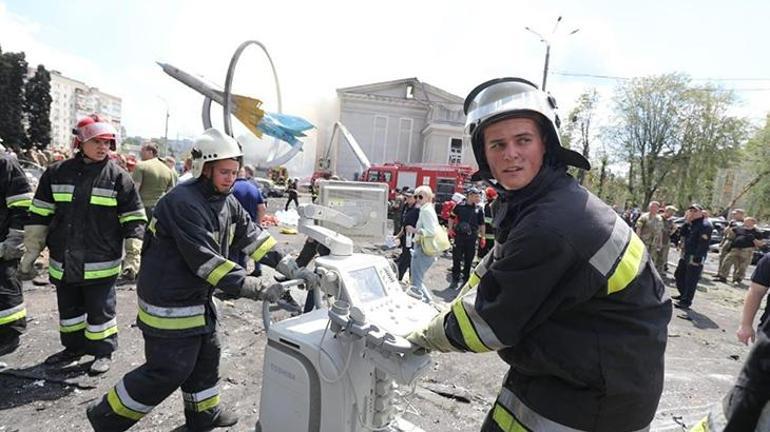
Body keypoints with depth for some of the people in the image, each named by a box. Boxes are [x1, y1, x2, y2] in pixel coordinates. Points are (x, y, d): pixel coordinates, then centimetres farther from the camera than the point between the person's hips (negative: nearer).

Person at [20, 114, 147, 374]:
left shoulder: (118, 177, -6)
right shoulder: (57, 173, 3)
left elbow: (134, 220, -5)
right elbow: (39, 215, 9)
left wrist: (133, 256, -9)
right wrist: (31, 252, 7)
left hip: (101, 263, -4)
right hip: (63, 262, 4)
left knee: (100, 310, 7)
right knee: (68, 308, 19)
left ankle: (103, 351, 24)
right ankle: (74, 347, 38)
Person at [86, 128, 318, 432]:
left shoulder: (226, 201, 3)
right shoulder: (183, 203, -26)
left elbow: (252, 236, 1)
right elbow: (207, 261, -31)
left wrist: (291, 269, -8)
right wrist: (257, 290, -31)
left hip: (198, 296, 9)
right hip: (169, 301, -9)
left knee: (206, 356, 18)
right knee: (169, 370, 2)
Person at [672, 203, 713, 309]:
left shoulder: (705, 225, -14)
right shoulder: (691, 223, 14)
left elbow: (703, 244, -20)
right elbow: (683, 234, 12)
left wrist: (697, 258, -24)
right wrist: (686, 222, 0)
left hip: (695, 257, -9)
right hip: (685, 255, 9)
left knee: (691, 280, -4)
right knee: (679, 275, 19)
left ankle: (686, 301, 2)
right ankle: (683, 294, 35)